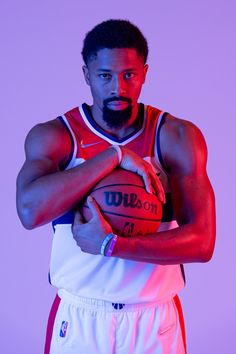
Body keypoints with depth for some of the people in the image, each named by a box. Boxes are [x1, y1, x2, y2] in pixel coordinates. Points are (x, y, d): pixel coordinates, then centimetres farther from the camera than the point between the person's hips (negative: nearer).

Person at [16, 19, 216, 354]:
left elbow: (201, 242, -14)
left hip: (157, 319, 0)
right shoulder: (52, 136, -8)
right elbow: (30, 210, -26)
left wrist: (110, 245, -24)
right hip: (78, 318, 0)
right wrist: (115, 156, -26)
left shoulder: (178, 137, -8)